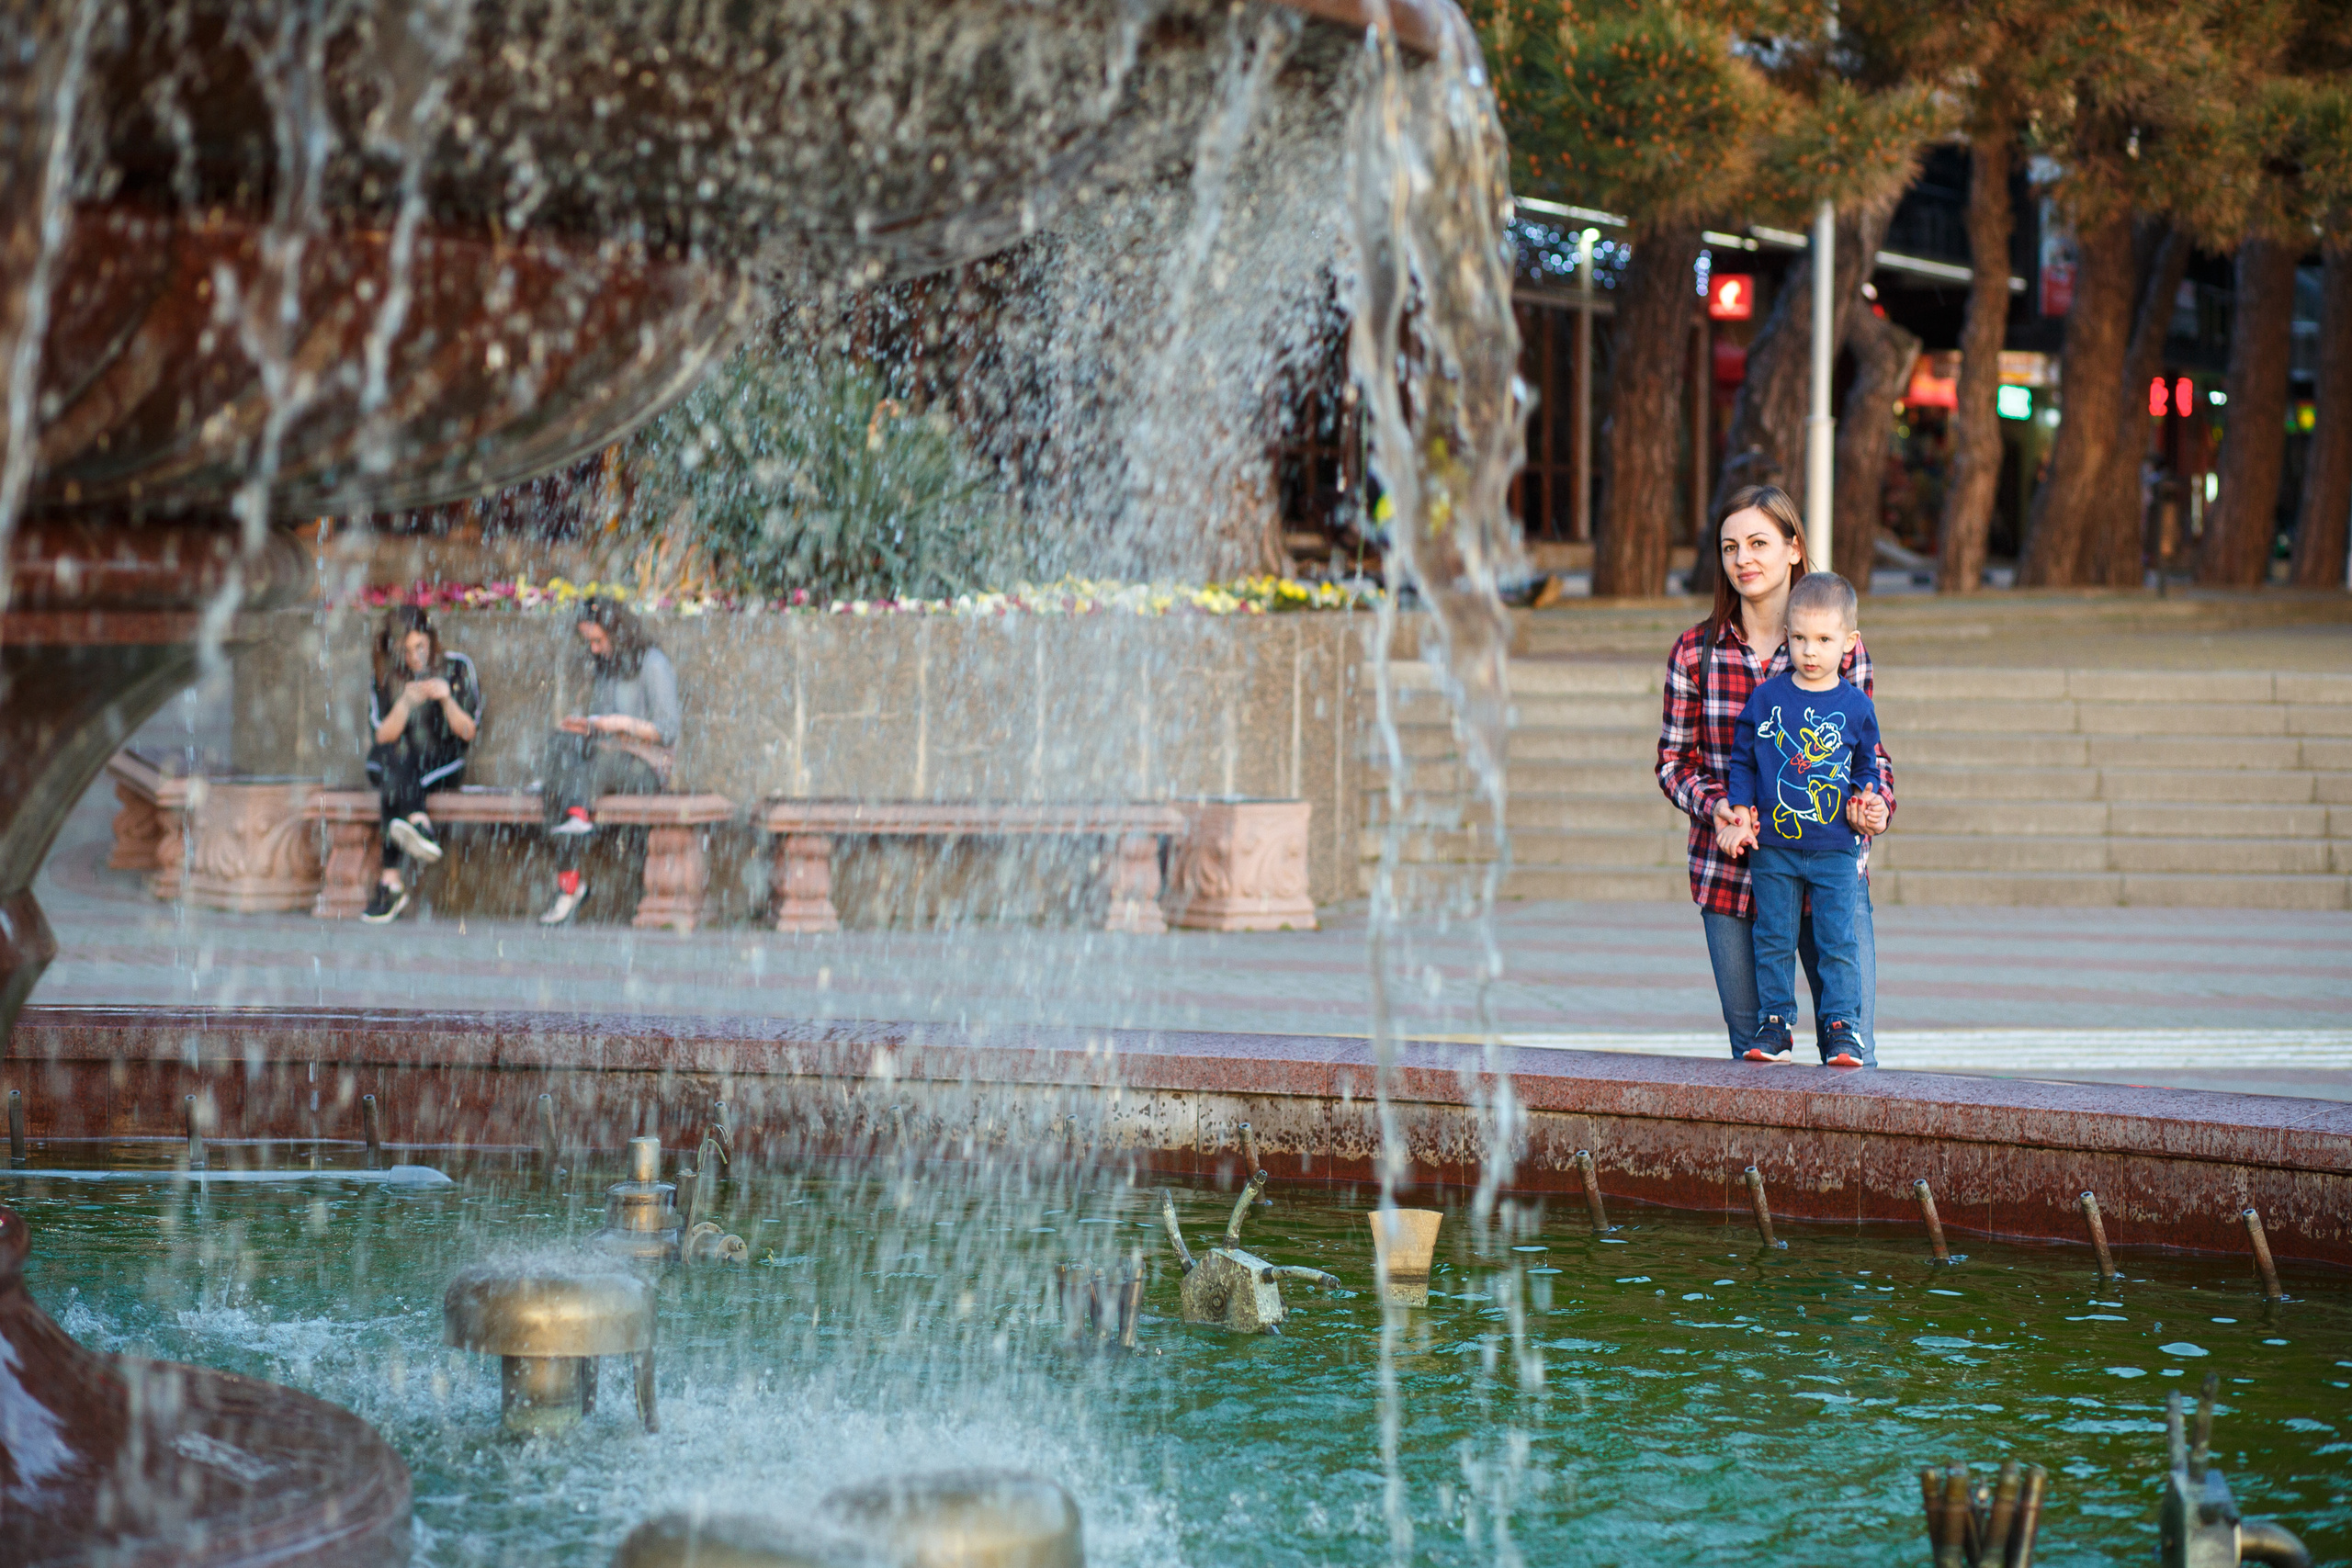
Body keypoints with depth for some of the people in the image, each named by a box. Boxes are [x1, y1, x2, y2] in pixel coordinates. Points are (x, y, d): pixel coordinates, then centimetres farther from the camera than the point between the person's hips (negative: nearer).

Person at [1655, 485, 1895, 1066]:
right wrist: (1713, 805, -13)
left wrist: (1875, 806, -12)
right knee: (1751, 1050, 8)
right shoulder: (1696, 651, 2)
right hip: (1730, 875, 1)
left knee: (1853, 1058, -4)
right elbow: (1674, 759, 7)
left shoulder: (1842, 646, 1)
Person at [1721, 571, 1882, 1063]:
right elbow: (1742, 760, 9)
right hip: (1772, 847, 1)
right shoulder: (1766, 699, 1)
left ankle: (1842, 1027, 5)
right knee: (1773, 941, 6)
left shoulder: (1855, 707, 0)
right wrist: (1741, 817, 2)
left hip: (1835, 850, -1)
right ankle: (1774, 1025, 15)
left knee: (1837, 943, -3)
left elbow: (1867, 766, 13)